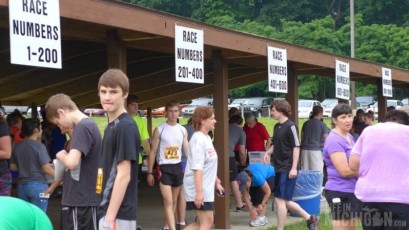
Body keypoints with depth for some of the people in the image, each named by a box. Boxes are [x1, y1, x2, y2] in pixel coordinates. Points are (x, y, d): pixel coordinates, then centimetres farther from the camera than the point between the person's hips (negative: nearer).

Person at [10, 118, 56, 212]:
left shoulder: (17, 146, 6)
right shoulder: (39, 146, -11)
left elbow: (13, 167, 13)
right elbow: (46, 169, -15)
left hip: (22, 186, 6)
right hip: (38, 185, -6)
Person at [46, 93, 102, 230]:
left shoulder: (82, 127, -16)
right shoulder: (89, 125, 14)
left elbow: (72, 162, -27)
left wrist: (61, 155, -7)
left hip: (81, 200, -10)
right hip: (82, 198, 10)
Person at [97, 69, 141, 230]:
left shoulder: (125, 127, -15)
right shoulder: (111, 126, 14)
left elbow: (124, 176, -19)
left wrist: (110, 216, -20)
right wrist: (108, 214, 18)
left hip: (118, 213, -9)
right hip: (110, 210, 9)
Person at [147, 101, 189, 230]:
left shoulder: (183, 130, 7)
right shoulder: (159, 130, -5)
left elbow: (187, 151, 7)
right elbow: (153, 152, -2)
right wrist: (150, 173, -4)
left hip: (178, 167, 5)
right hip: (164, 168, -5)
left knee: (174, 201, 13)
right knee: (168, 201, -12)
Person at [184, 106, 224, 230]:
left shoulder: (207, 138, 13)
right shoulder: (198, 139, -17)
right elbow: (197, 168, -23)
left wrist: (216, 183, 24)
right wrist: (199, 192, -26)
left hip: (207, 189, 10)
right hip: (200, 191, -10)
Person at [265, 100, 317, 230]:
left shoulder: (290, 126, -12)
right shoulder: (277, 127, 12)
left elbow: (296, 147, -14)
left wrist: (294, 168, -18)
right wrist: (268, 152, 3)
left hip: (287, 169, -9)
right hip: (279, 168, 9)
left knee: (280, 199, -8)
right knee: (284, 200, 12)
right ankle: (309, 218, 26)